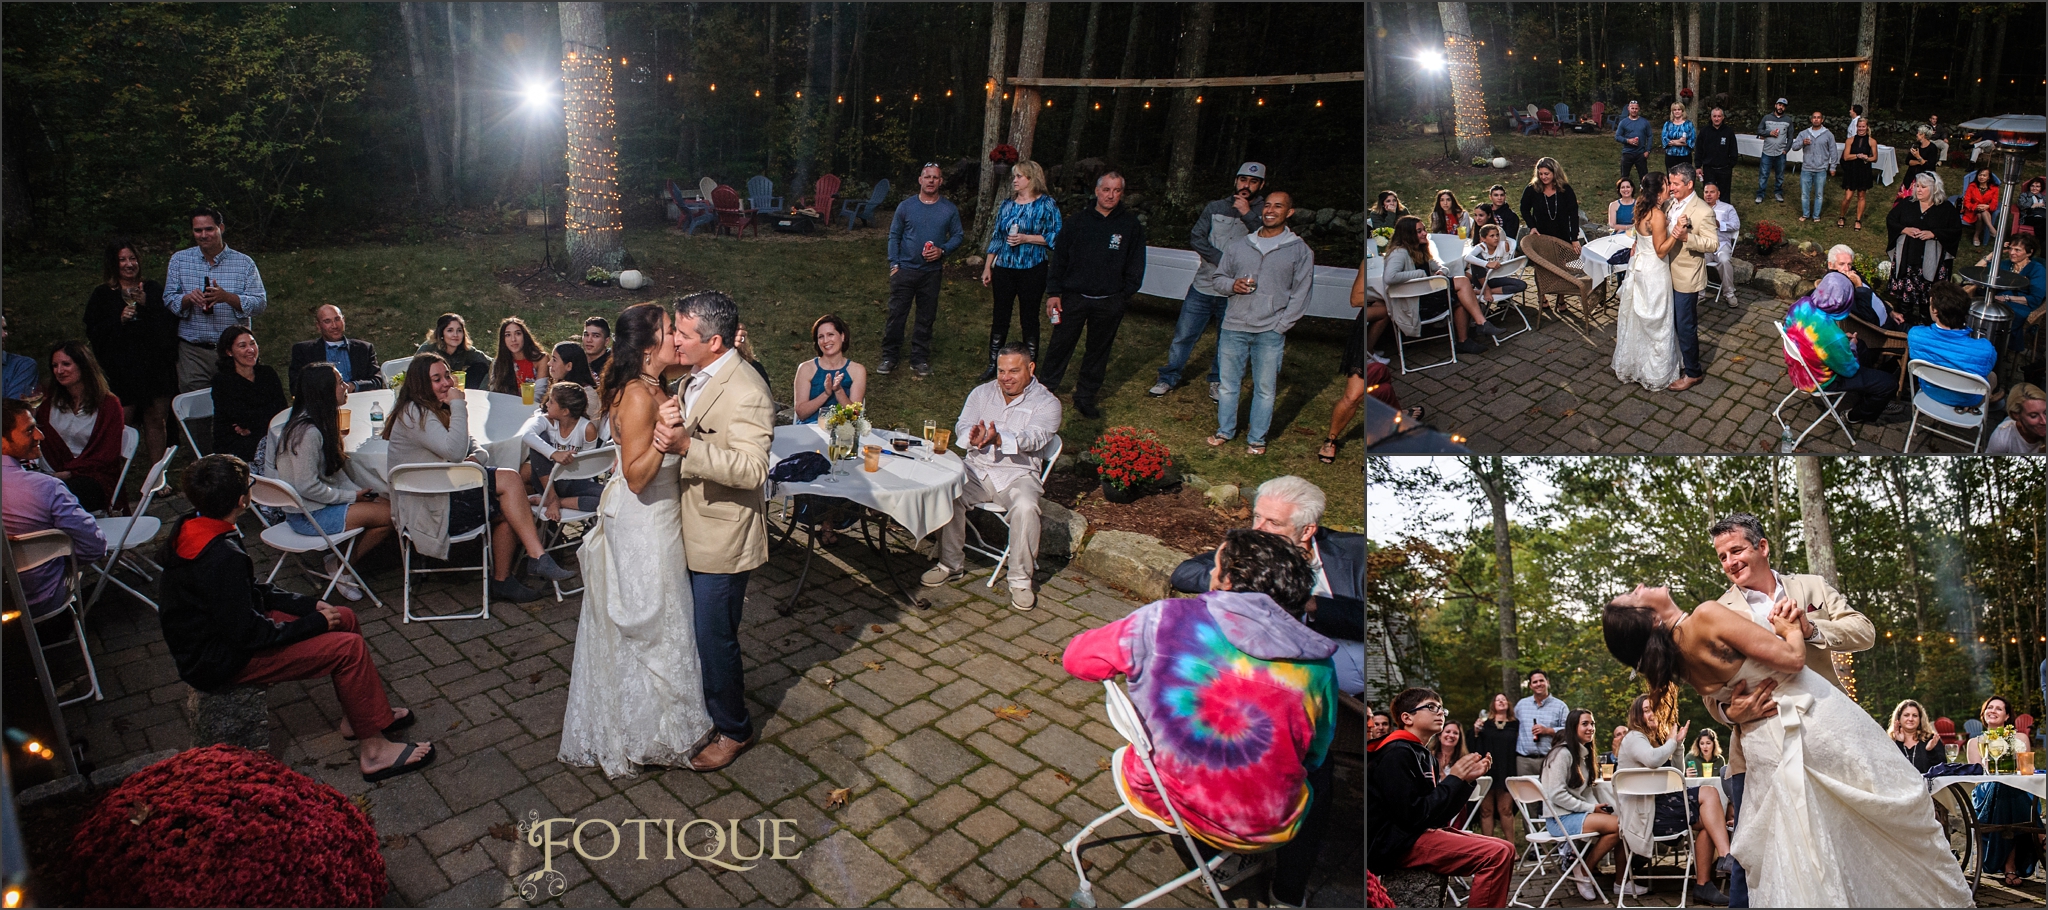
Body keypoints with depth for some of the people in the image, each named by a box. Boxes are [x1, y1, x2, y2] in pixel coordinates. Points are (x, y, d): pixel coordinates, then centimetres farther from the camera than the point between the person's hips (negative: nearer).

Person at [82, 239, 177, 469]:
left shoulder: (154, 289, 13)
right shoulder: (102, 294, 9)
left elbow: (171, 323, 1)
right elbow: (93, 333, 2)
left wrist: (147, 304, -11)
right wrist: (119, 320, -13)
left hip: (156, 365, 1)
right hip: (121, 369, -1)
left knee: (156, 420, 3)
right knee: (122, 422, -8)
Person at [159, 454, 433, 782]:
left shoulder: (189, 529, 0)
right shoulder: (222, 558, -31)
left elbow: (251, 590, 10)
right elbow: (248, 634, -27)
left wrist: (311, 605, 3)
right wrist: (315, 623, -14)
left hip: (220, 629, 10)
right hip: (221, 662, -10)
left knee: (345, 618, 10)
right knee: (349, 646, -16)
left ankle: (357, 715, 21)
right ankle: (373, 749, -9)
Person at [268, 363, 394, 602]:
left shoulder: (320, 423, 8)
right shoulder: (308, 432, -23)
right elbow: (307, 486, -24)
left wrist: (358, 491, -1)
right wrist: (351, 497, -14)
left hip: (321, 505, 10)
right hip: (309, 517, -10)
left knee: (386, 506, -4)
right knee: (389, 515, -14)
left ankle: (342, 562, 7)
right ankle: (342, 566, 3)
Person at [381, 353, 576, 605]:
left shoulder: (439, 410, 20)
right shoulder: (414, 414, -12)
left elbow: (473, 446, 14)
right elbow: (454, 451, -26)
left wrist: (477, 457, -11)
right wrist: (459, 406, -18)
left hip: (444, 497, 9)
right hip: (427, 509, -9)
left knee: (507, 512, -13)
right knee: (509, 479, -19)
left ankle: (502, 581, -6)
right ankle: (537, 557, -21)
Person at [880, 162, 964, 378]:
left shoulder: (949, 209, 2)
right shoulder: (906, 206, 1)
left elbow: (958, 236, 7)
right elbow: (894, 236, 4)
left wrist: (942, 250, -12)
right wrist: (894, 264, -4)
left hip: (932, 271, 1)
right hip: (905, 269, -1)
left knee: (926, 317, 8)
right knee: (896, 314, -1)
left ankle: (920, 359, 18)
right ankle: (889, 356, 10)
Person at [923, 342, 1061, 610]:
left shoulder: (1046, 403, 0)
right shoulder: (982, 392, 13)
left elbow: (1033, 438, -17)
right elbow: (962, 425, 1)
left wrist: (999, 439, -37)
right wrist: (974, 437, -26)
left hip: (1018, 475, -3)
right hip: (977, 469, 3)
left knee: (1025, 508, -33)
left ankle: (1020, 580, -16)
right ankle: (951, 565, -7)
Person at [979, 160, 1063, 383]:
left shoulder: (1046, 204, -4)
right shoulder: (1007, 205, 10)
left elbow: (1055, 237, -8)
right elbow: (996, 237, 14)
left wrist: (1026, 238, -18)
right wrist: (987, 268, 12)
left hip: (1031, 270, -4)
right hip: (1004, 269, 4)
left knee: (1029, 318, 4)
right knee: (1000, 317, 8)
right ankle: (993, 365, 17)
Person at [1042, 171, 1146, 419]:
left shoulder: (1131, 224, 1)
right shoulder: (1079, 221, 3)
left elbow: (1135, 267, 6)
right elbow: (1059, 257, 5)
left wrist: (1123, 295, -1)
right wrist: (1053, 292, -1)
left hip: (1109, 303, 0)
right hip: (1073, 297, 0)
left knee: (1098, 352, 11)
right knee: (1060, 346, 3)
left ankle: (1085, 399, 24)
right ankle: (1047, 391, 19)